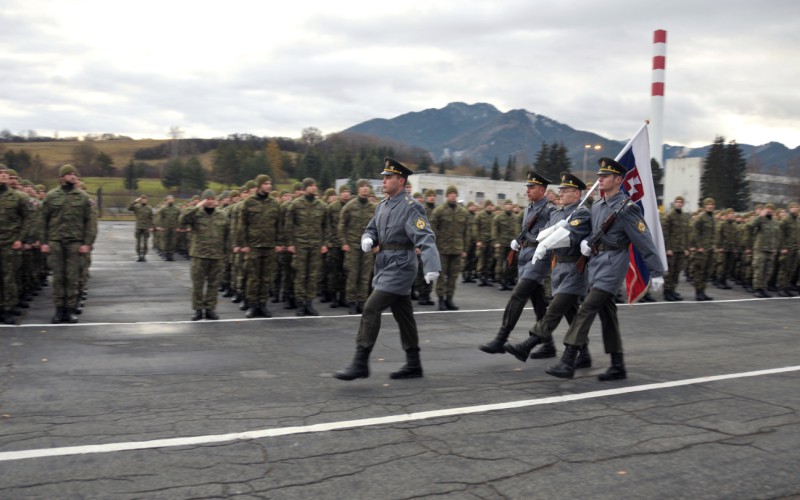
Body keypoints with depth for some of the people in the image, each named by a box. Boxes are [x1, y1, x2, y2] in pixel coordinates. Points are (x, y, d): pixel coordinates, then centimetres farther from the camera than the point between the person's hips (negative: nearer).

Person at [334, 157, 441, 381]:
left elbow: (426, 238, -24)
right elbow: (372, 229, 19)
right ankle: (413, 365, 23)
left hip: (400, 267, -9)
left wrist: (432, 267, -38)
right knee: (403, 315, 14)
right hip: (385, 266, 9)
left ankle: (360, 363, -7)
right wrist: (368, 240, -6)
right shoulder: (382, 205, 12)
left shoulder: (411, 207, -14)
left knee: (371, 309, -14)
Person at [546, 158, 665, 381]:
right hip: (596, 262, 9)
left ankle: (568, 362, -16)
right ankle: (618, 367, 20)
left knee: (587, 309, -16)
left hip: (612, 264, -9)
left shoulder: (626, 208, -12)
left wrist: (657, 273, -10)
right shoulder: (597, 206, 12)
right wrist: (586, 243, 2)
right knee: (607, 314, 11)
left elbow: (644, 242, -11)